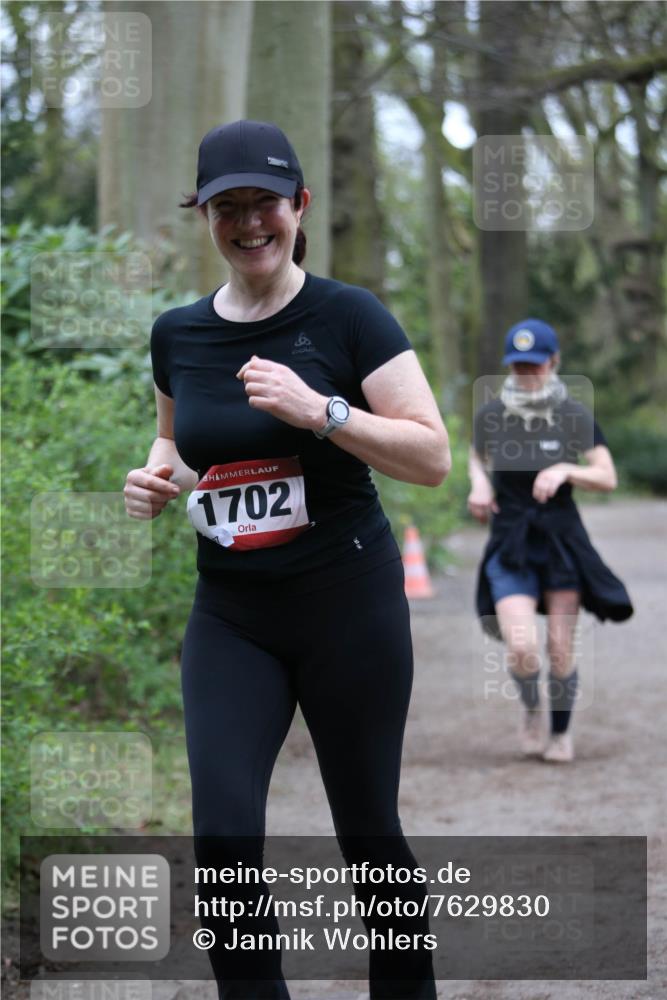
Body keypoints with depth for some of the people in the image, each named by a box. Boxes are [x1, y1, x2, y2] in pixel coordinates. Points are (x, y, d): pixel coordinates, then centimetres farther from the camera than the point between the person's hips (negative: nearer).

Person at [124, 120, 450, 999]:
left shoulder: (347, 316, -8)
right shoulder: (178, 335, 6)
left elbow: (433, 457, -11)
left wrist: (319, 411, -24)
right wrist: (156, 477, 1)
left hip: (349, 604, -3)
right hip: (229, 618, 3)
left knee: (368, 831, 6)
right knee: (223, 835, -10)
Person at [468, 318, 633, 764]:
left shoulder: (574, 415, -6)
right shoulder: (490, 415, -2)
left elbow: (608, 478, -4)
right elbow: (477, 457, 19)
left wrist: (565, 471, -21)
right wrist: (479, 482, -3)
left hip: (563, 539, 0)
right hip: (510, 543, 0)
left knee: (560, 651, 1)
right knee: (521, 648, -17)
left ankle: (561, 731, 27)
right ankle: (531, 709, 16)